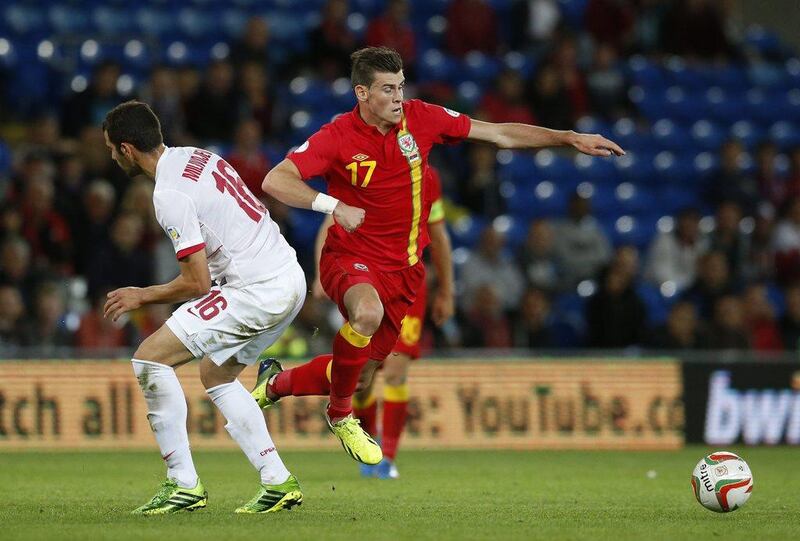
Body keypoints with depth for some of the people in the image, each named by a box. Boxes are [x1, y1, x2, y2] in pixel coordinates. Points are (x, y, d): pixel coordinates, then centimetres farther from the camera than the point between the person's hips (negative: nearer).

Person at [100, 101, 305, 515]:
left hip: (257, 290, -10)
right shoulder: (197, 157, 13)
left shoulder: (169, 194, -16)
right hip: (290, 278, 10)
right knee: (216, 375, 25)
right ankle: (278, 483, 19)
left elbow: (198, 283, -15)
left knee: (150, 358, -8)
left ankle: (184, 485, -7)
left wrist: (142, 296, 1)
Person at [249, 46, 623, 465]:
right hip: (350, 258, -5)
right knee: (368, 312, -38)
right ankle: (340, 415, -14)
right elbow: (275, 181, -20)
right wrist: (333, 205, -33)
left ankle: (275, 384, 38)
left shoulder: (420, 119, -5)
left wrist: (571, 139, -1)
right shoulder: (337, 137, -15)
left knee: (361, 373, 8)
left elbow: (500, 134, 2)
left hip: (402, 268, 5)